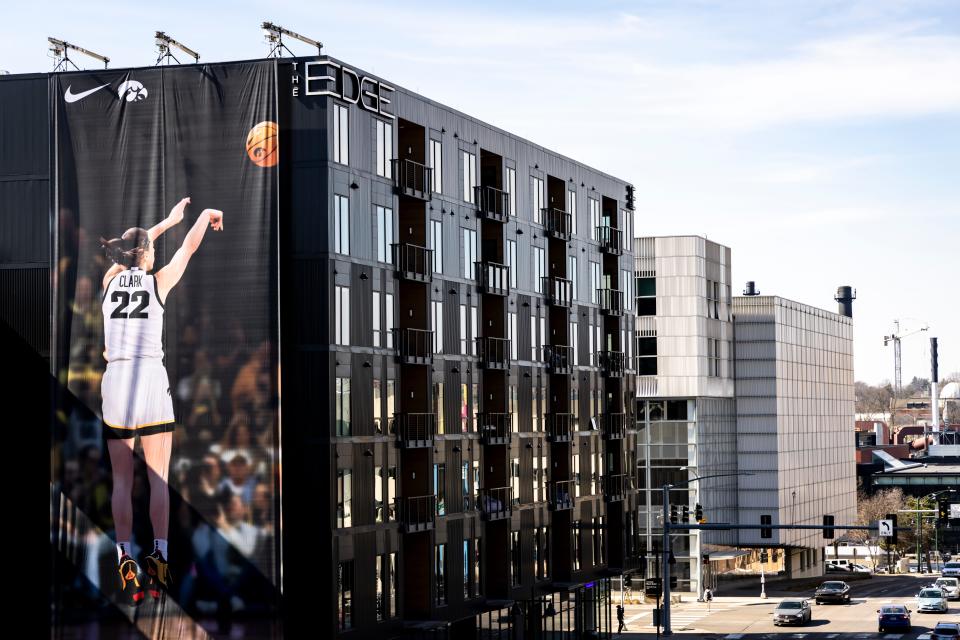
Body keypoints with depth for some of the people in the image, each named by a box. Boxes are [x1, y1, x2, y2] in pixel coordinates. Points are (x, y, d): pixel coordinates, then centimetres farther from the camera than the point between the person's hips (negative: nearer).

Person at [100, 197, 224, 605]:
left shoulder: (110, 280, 11)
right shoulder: (158, 281, 3)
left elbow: (130, 251, 30)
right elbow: (189, 247, 16)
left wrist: (168, 220, 43)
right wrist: (206, 214, 34)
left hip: (114, 381, 3)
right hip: (150, 378, -3)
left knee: (121, 479, 3)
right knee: (158, 477, 0)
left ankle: (126, 561, -4)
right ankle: (159, 562, -4)